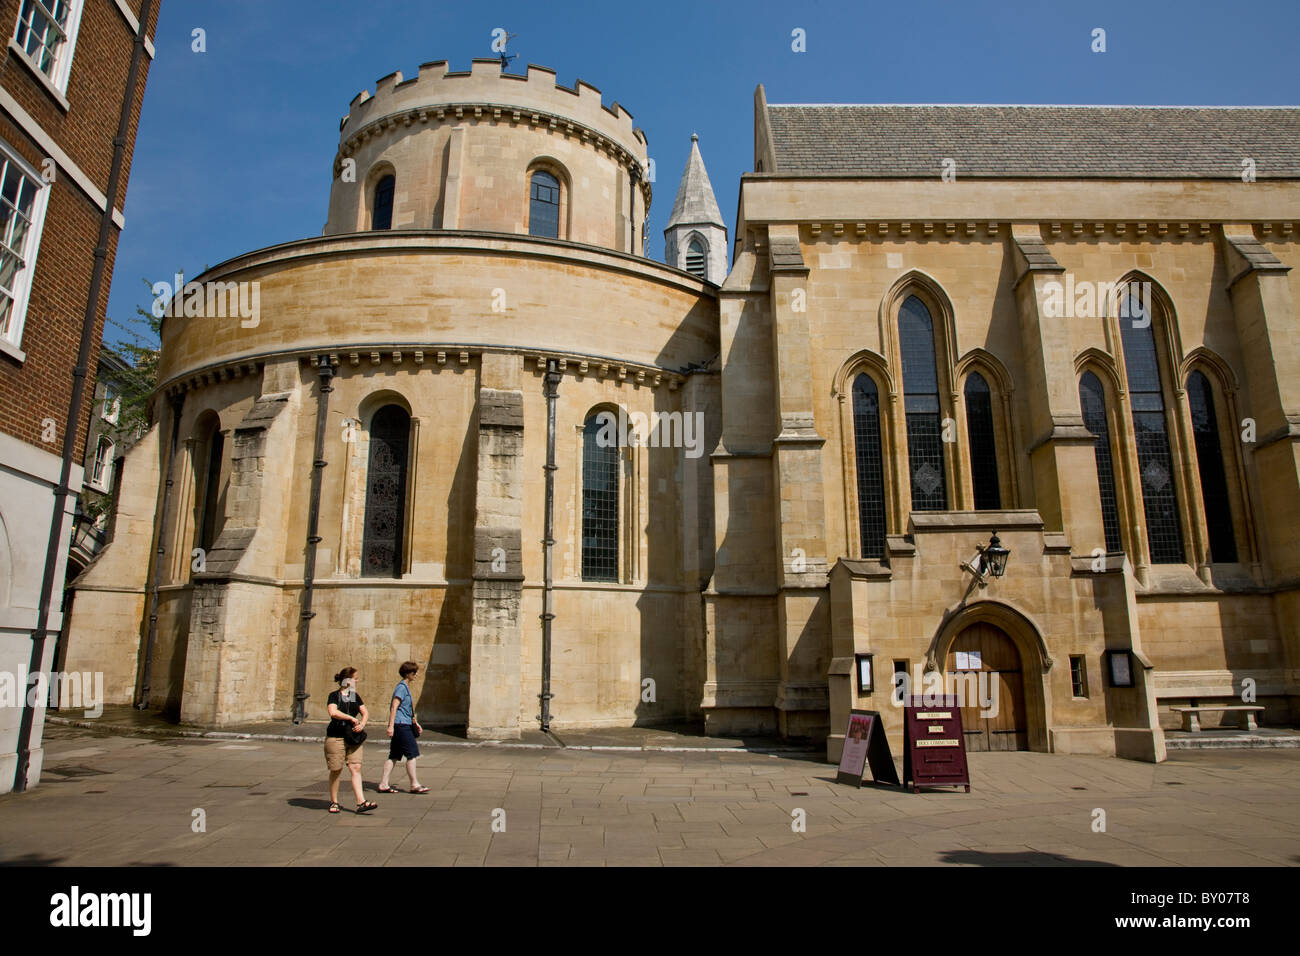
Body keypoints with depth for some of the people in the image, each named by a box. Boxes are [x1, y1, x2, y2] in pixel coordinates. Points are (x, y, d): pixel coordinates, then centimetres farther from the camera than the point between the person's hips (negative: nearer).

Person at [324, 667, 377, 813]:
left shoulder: (355, 696, 14)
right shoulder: (334, 696, -4)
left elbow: (365, 712, 15)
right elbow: (333, 712, -21)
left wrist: (362, 724, -5)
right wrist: (352, 718, -15)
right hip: (336, 737, -5)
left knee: (356, 768, -4)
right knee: (336, 770, 4)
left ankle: (361, 802, -8)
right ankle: (333, 802, 21)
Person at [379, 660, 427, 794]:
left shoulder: (406, 686, 18)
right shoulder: (402, 687, -12)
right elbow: (394, 707, -19)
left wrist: (415, 723, 30)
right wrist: (391, 726, -23)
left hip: (405, 725, 10)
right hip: (401, 725, -10)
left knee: (394, 756, 10)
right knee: (412, 754, -6)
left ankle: (384, 784, 13)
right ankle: (414, 785, -2)